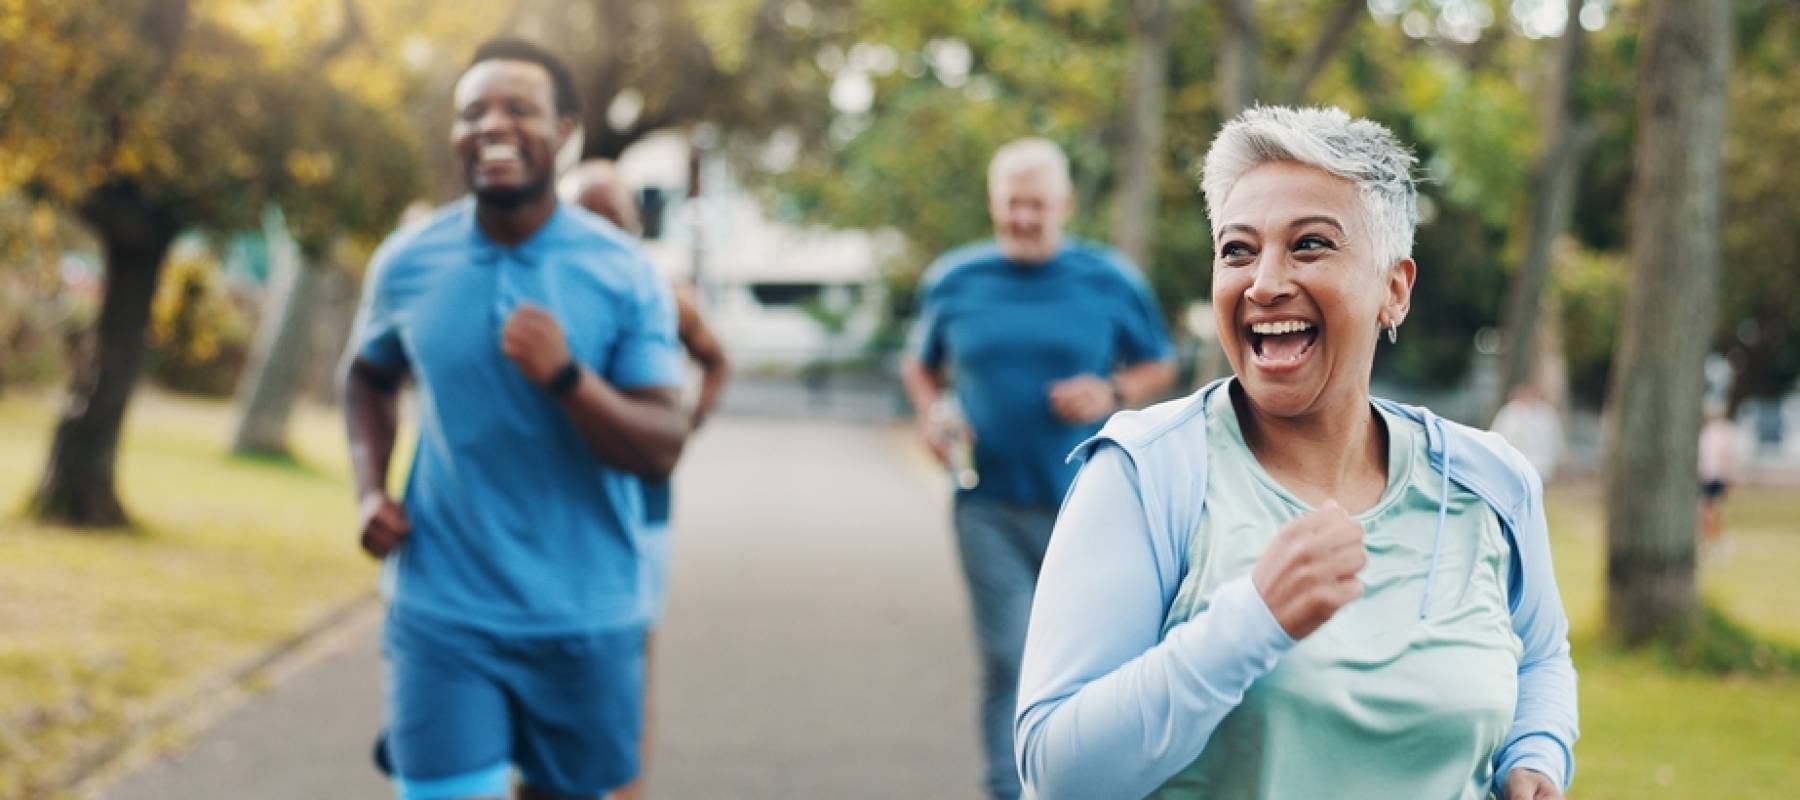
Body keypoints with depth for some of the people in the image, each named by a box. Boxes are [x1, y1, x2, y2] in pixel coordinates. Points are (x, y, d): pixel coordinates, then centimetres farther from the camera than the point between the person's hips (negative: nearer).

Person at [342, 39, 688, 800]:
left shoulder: (624, 274, -7)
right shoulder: (407, 262, -1)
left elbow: (661, 449, -10)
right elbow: (369, 377, 19)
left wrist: (566, 377, -26)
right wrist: (370, 488, 2)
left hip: (584, 616, 0)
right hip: (443, 613, 0)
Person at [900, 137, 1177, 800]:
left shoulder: (1111, 281, 0)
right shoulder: (954, 281, 5)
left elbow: (1159, 367, 10)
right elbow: (920, 364, 19)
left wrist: (1113, 393, -11)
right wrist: (929, 413, -2)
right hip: (990, 508, 0)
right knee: (1006, 660, -5)